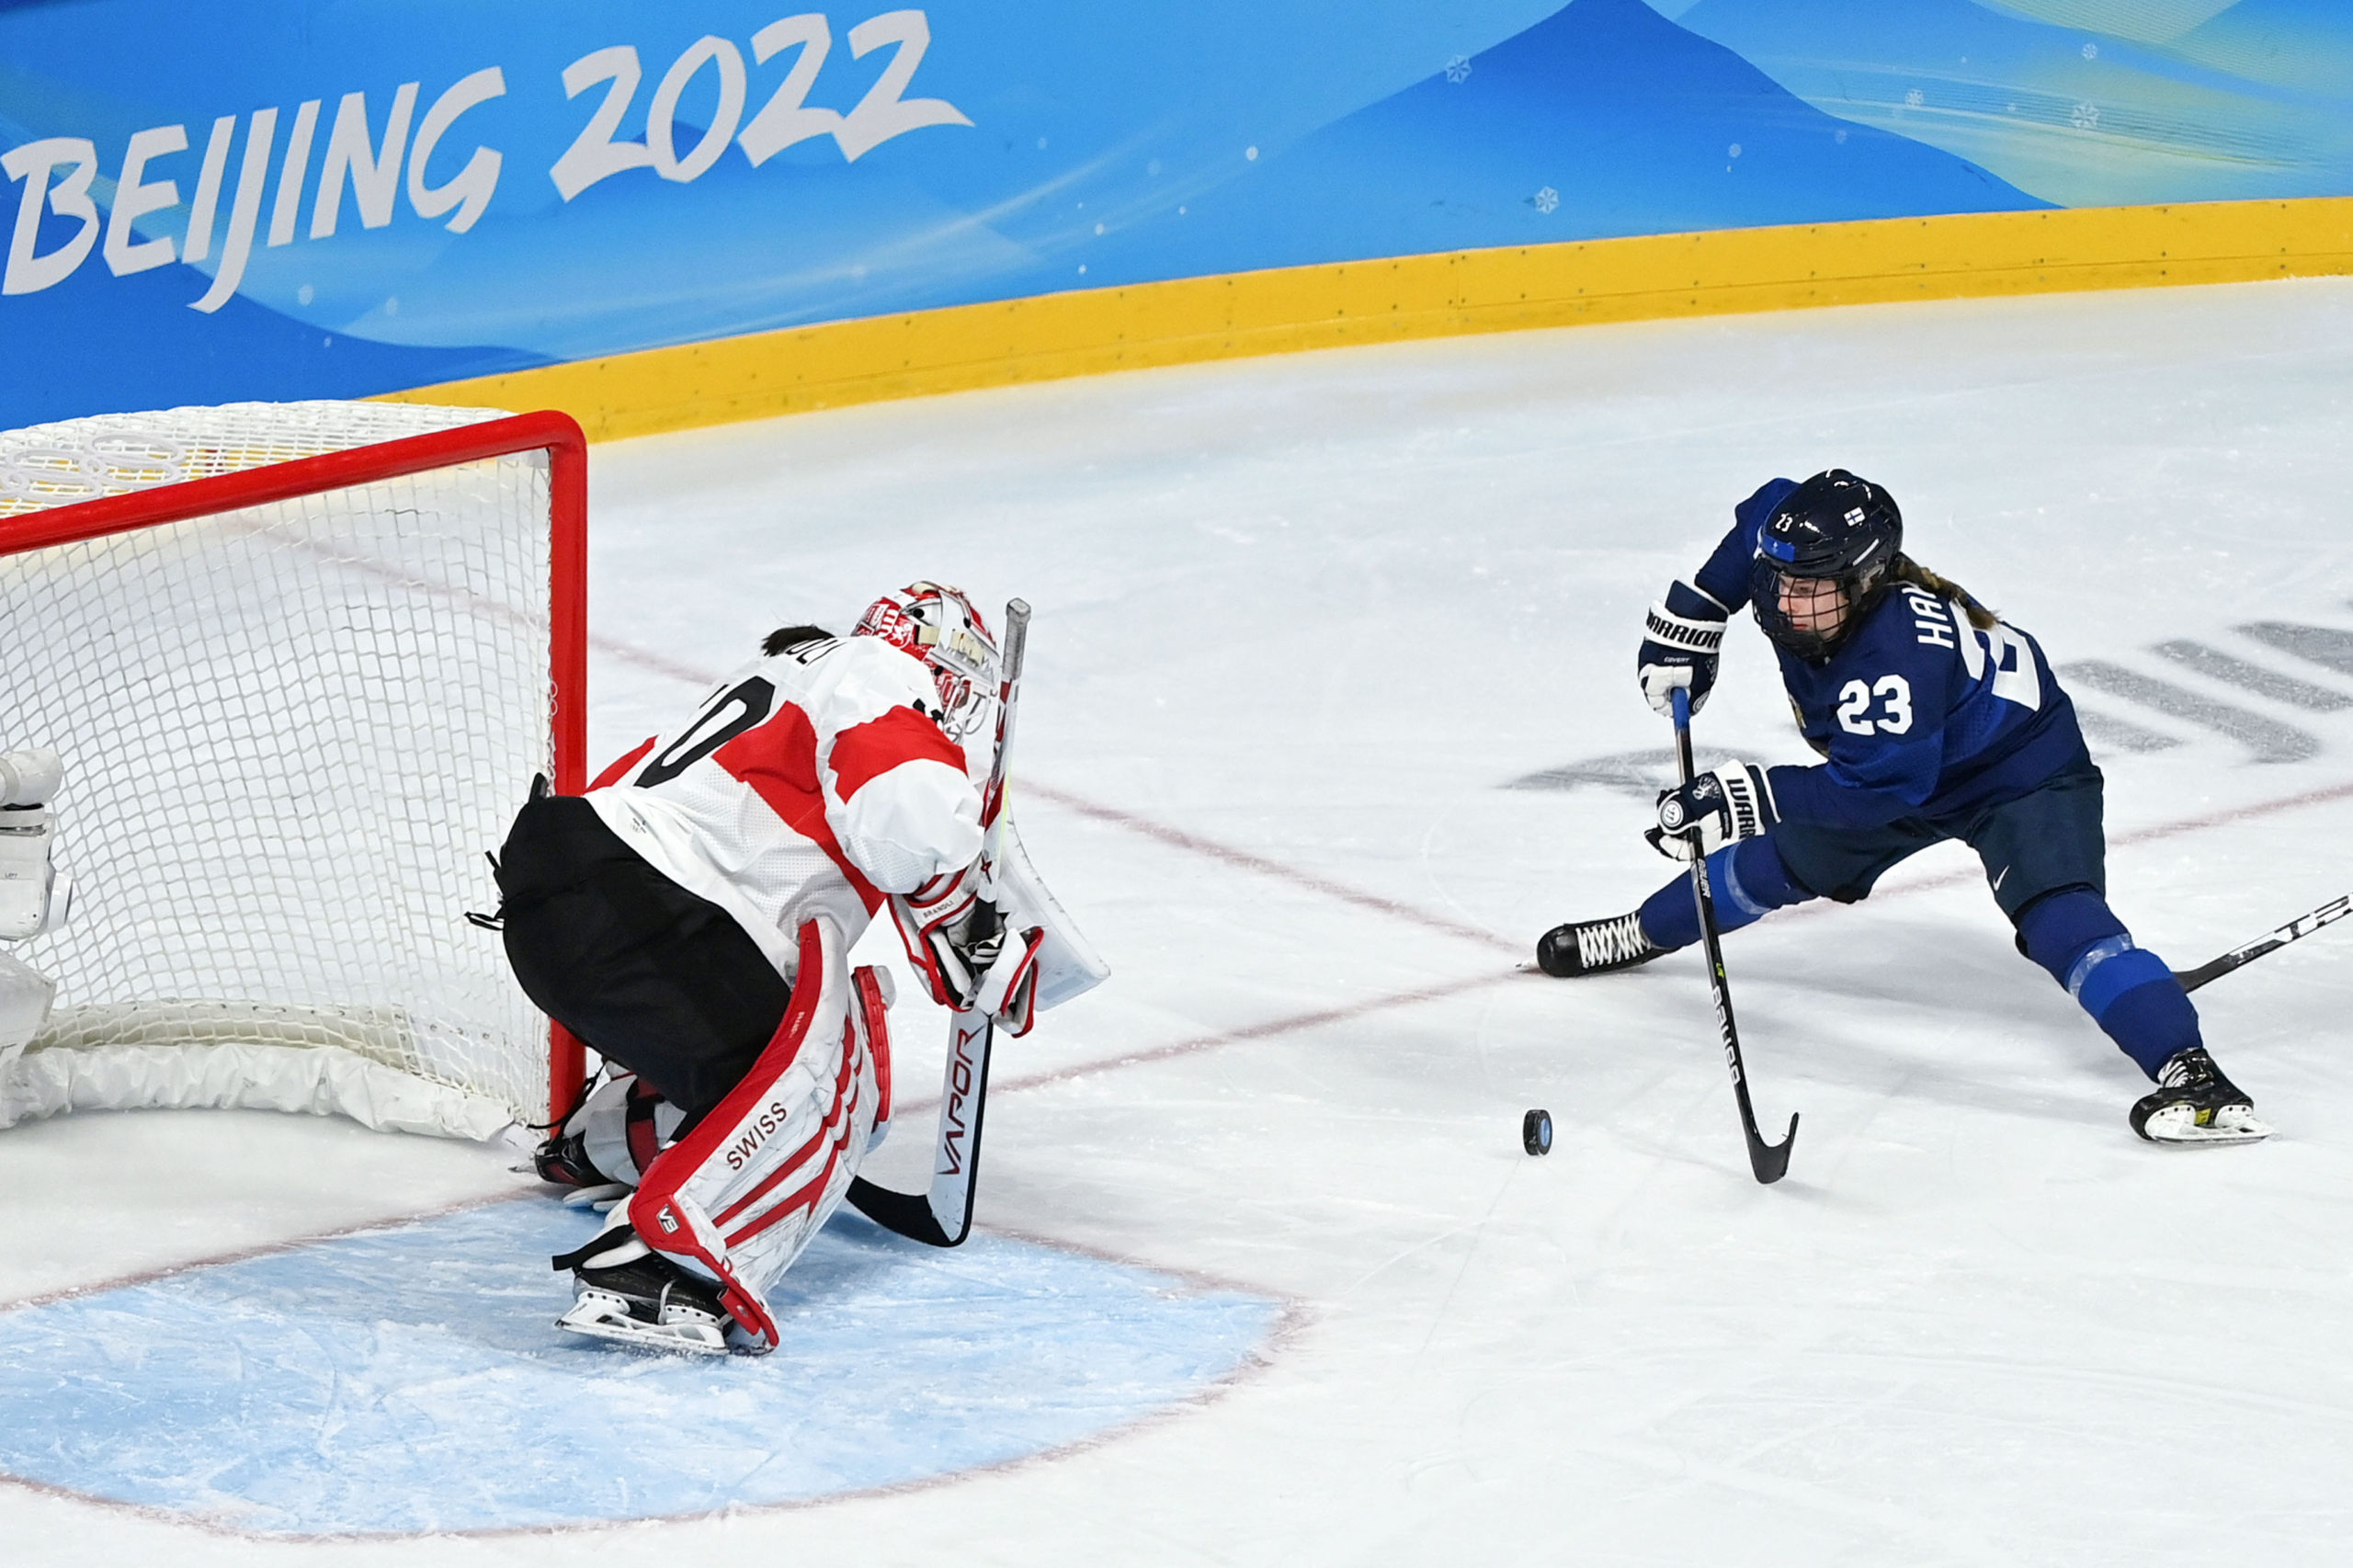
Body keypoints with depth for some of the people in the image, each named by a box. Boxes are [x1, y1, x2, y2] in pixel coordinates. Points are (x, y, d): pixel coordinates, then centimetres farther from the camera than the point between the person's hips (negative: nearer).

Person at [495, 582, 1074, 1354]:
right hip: (621, 908, -10)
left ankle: (598, 1146, 44)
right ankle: (649, 1264, -28)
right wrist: (975, 934, -7)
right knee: (813, 1081, -16)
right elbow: (917, 823, -21)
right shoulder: (885, 675, -1)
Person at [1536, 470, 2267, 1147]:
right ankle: (1644, 932, 46)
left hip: (2022, 772, -9)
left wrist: (1748, 795, -43)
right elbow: (1763, 514, 3)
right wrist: (1688, 622, 1)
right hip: (1904, 764, 9)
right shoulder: (1794, 554, -20)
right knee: (1785, 858, 21)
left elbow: (1878, 786, -38)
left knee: (2057, 915, -30)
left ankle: (2190, 1073, -41)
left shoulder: (1898, 651, -42)